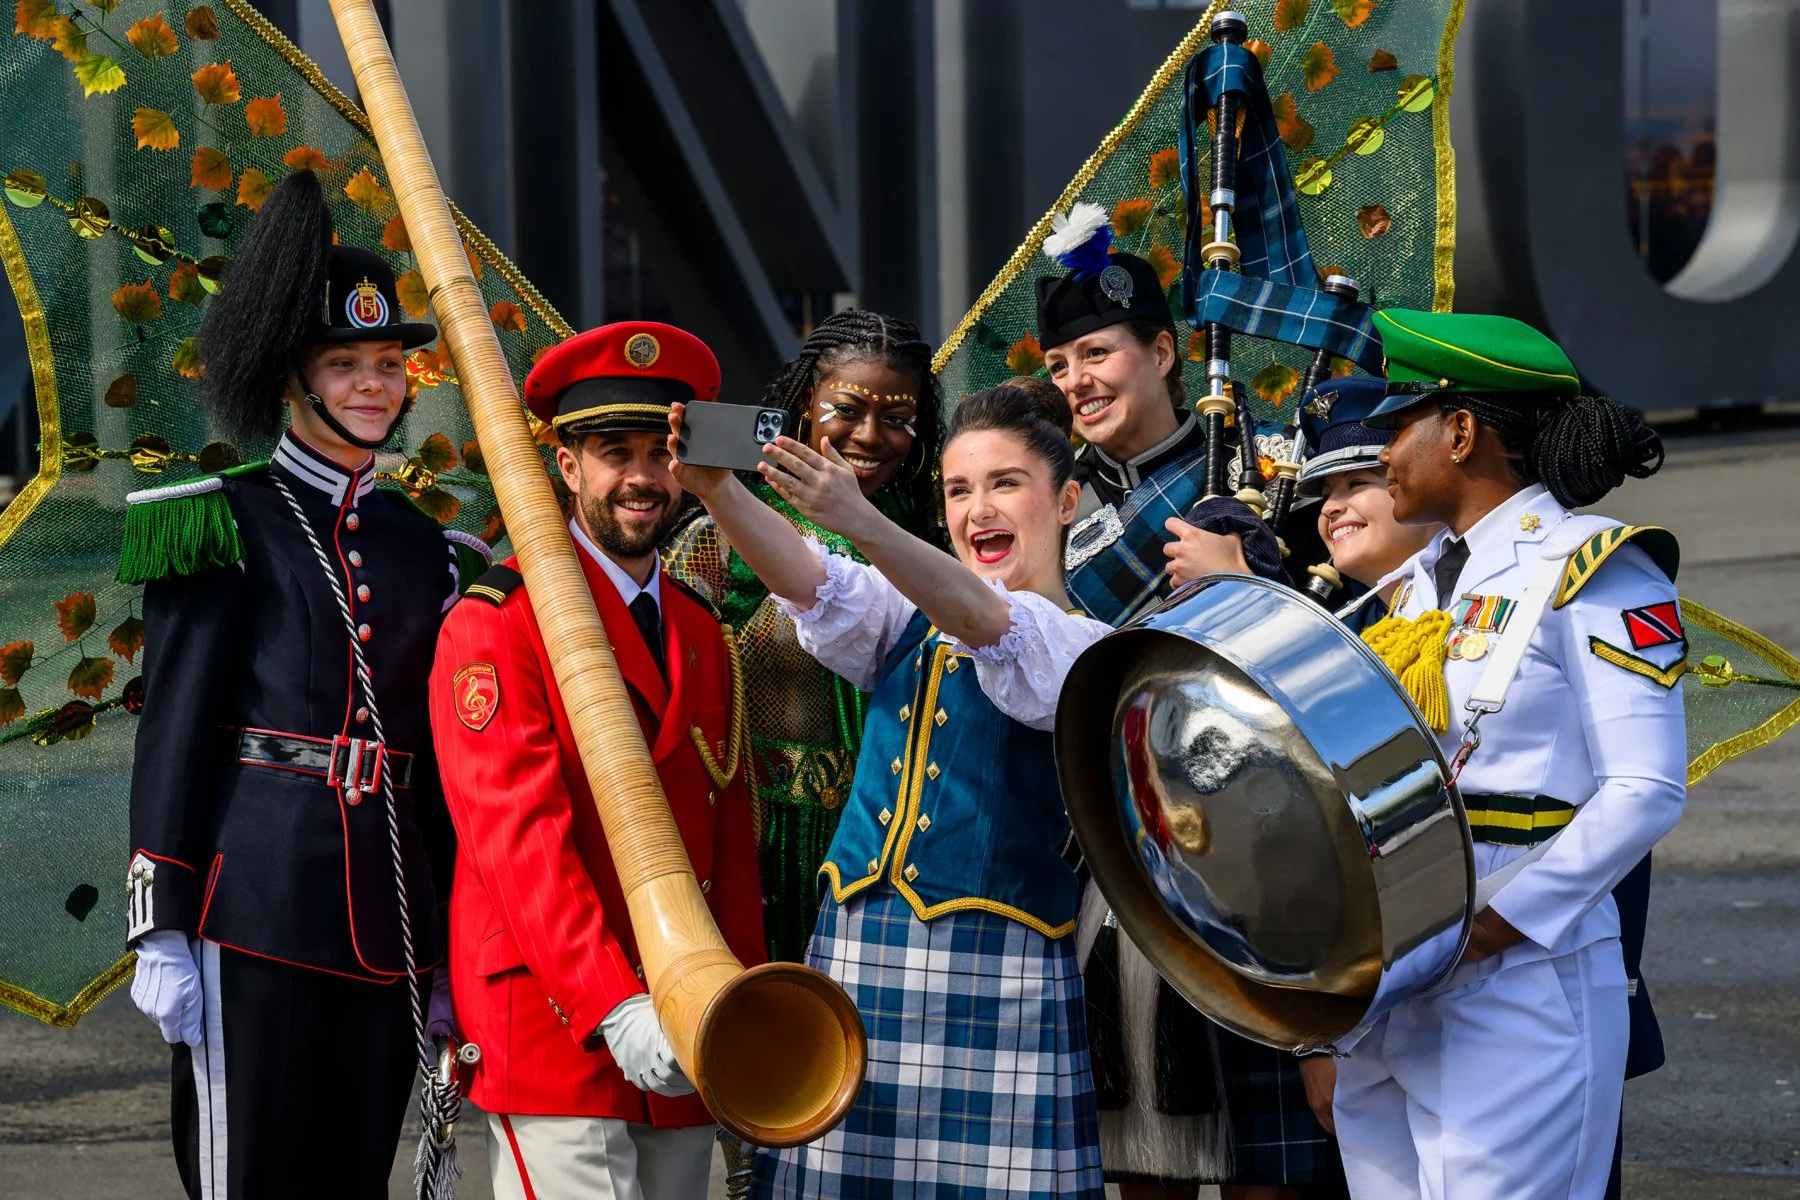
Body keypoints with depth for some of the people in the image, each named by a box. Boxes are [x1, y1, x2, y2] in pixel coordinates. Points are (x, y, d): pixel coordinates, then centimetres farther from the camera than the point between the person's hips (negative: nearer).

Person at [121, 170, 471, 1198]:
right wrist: (161, 931, -10)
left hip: (385, 918, 6)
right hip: (255, 906, -5)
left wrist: (456, 953, 15)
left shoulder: (421, 545, 16)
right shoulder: (226, 525, 0)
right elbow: (174, 731, -4)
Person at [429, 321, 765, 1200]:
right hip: (555, 1033, -6)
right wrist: (615, 1010, -24)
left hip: (683, 1039, 6)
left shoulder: (702, 631, 16)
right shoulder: (494, 625, -5)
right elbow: (518, 837, -15)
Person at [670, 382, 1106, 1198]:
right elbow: (806, 579, -2)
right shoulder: (909, 619, 16)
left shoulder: (1083, 648, 0)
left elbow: (985, 621, -20)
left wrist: (859, 522, -35)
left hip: (996, 972, -4)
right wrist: (714, 488, -21)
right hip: (856, 954, 4)